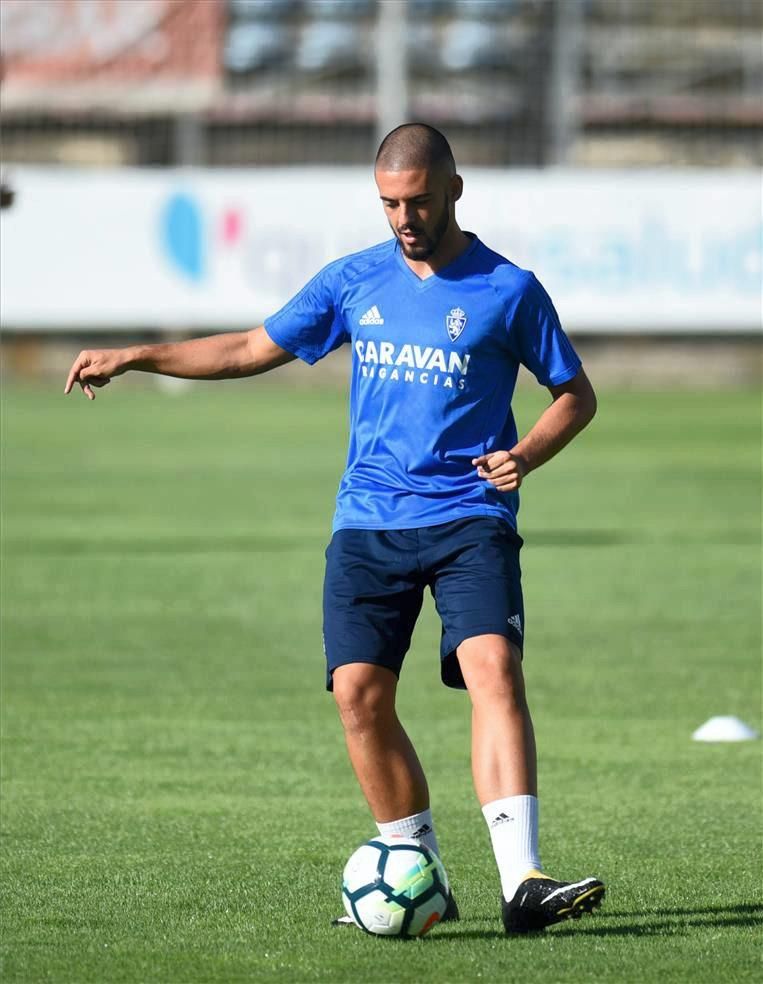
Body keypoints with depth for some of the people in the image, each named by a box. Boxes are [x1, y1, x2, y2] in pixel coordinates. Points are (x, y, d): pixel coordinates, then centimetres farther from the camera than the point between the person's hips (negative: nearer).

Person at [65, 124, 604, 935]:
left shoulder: (508, 290, -1)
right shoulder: (354, 282, 9)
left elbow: (575, 393, 8)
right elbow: (255, 349, 19)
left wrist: (526, 454, -11)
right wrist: (134, 358, 14)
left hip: (471, 520, -4)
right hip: (368, 524, 4)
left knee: (493, 670, -23)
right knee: (359, 692, -8)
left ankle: (521, 882, -31)